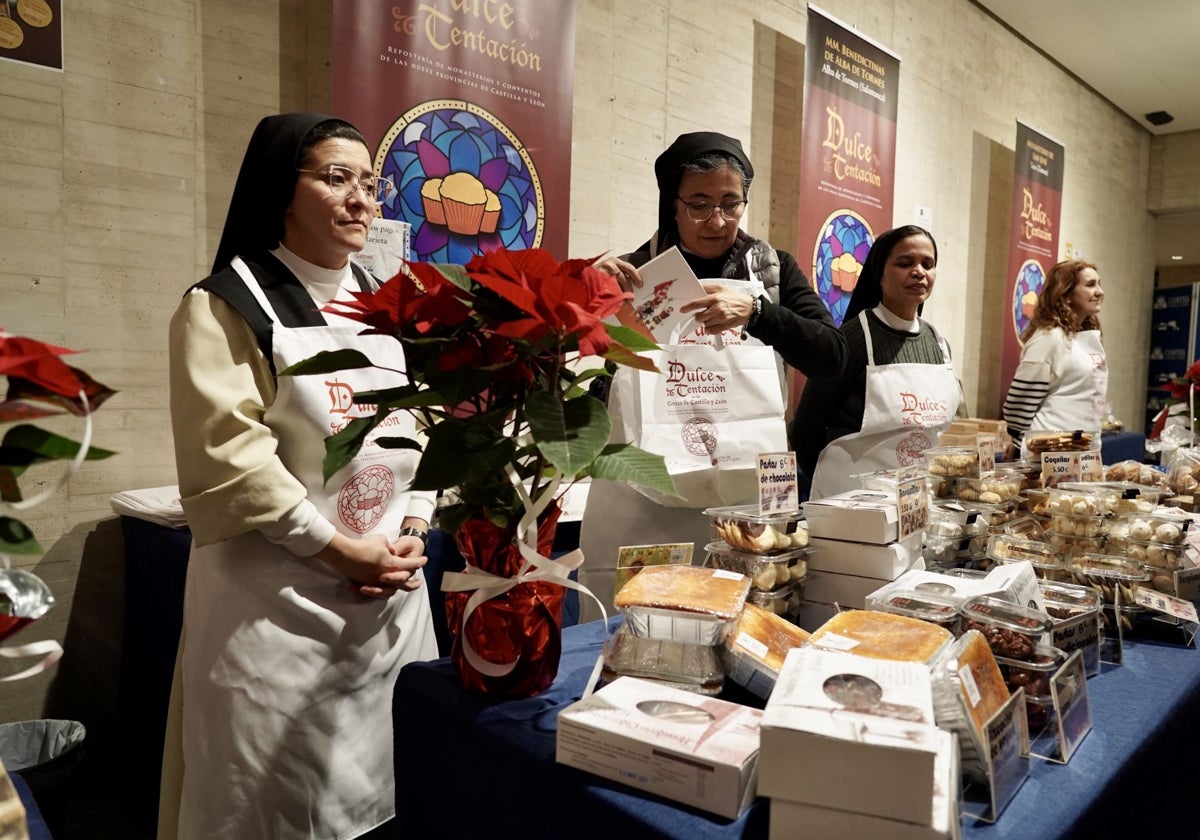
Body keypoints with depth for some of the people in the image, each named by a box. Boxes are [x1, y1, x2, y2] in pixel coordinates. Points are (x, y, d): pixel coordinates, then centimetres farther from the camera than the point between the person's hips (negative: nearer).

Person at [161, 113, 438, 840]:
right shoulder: (227, 306, -5)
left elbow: (425, 429, 12)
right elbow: (227, 456, -15)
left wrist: (415, 527, -3)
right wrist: (338, 548, -16)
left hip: (393, 587, 6)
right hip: (278, 595, -5)